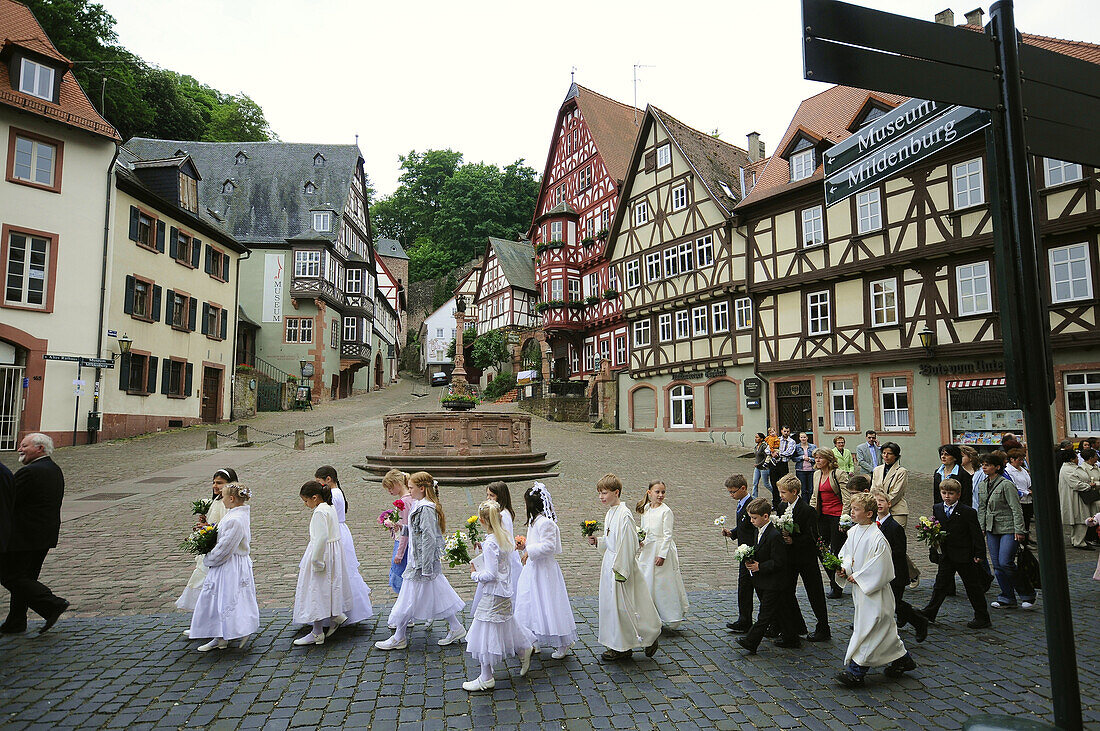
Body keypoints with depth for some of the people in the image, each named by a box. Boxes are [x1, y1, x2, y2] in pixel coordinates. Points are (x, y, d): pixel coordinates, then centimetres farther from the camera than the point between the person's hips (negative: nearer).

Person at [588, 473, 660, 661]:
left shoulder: (624, 515, -20)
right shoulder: (610, 513, 9)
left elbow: (629, 545, -20)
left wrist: (621, 570, -20)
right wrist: (597, 541, 3)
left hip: (621, 565, -9)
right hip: (610, 564, 9)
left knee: (620, 606, -1)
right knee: (611, 605, 14)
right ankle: (619, 646, 26)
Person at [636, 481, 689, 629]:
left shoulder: (666, 511, -13)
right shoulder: (646, 509, 6)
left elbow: (668, 535, -14)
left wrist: (662, 555, -17)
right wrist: (640, 541, -4)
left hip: (662, 550, -6)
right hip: (648, 550, 6)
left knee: (664, 585, 1)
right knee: (647, 583, 12)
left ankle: (670, 618, 16)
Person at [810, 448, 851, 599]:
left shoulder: (839, 474, -10)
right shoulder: (817, 474, 12)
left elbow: (847, 499, -12)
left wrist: (843, 519, -17)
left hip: (837, 517, -7)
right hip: (822, 517, 7)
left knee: (836, 551, 0)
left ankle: (836, 588, 14)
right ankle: (834, 582, 24)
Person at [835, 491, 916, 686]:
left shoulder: (876, 538, -22)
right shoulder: (853, 532, 3)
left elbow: (879, 568, -21)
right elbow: (847, 553, 13)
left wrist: (857, 577, -16)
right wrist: (844, 568, -5)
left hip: (874, 591, -8)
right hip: (859, 588, 8)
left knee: (868, 627, -3)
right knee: (884, 627, 20)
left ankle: (856, 670, 2)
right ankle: (902, 659, 37)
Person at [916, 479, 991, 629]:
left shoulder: (968, 512, -10)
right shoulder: (936, 509, 4)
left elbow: (976, 535, -8)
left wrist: (979, 554, -11)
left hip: (965, 556, -4)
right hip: (945, 556, 4)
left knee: (973, 587, 7)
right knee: (940, 584, 11)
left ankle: (982, 618, 21)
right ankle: (929, 612, 16)